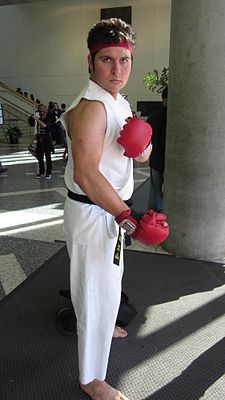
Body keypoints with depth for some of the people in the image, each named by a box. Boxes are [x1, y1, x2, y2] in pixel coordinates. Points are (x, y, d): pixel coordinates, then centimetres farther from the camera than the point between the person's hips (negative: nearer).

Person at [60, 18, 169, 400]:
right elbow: (86, 175, -31)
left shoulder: (120, 102, 9)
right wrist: (130, 220, -31)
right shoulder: (91, 107, -22)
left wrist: (142, 145, -13)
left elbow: (143, 155, 11)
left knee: (108, 284, 28)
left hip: (112, 208, 10)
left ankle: (100, 325, 56)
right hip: (92, 213, -10)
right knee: (99, 293, 1)